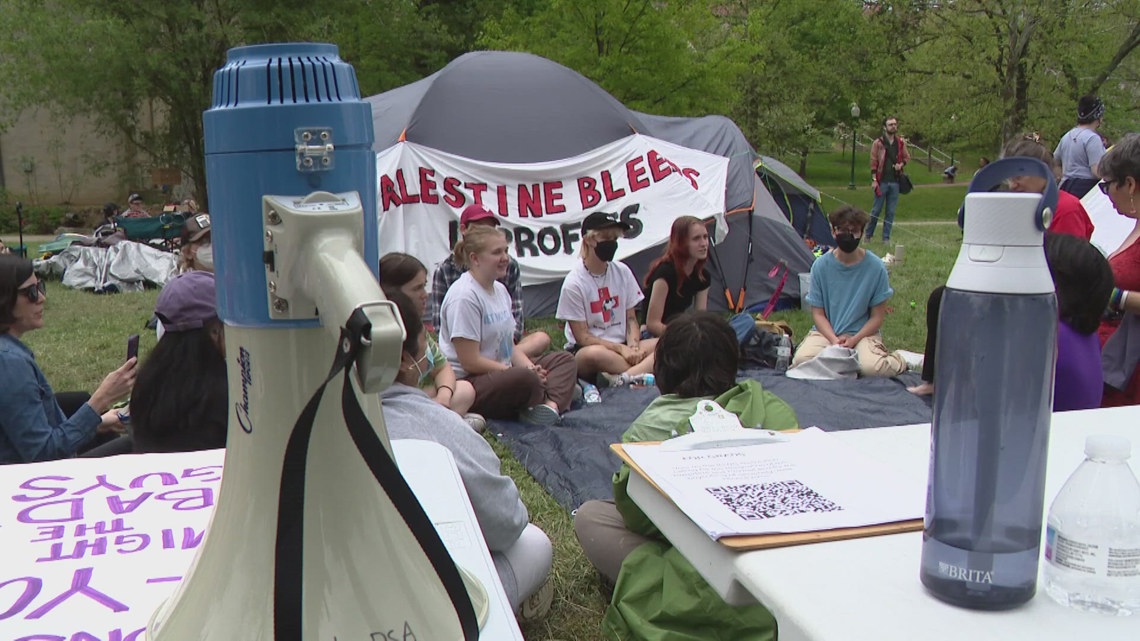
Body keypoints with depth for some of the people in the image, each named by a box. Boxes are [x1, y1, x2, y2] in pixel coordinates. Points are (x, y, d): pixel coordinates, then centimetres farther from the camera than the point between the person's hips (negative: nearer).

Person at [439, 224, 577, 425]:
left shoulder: (500, 289, 13)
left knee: (564, 360, 2)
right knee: (526, 379, -36)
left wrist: (529, 366, -7)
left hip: (503, 370, 10)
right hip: (468, 382, -10)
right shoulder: (464, 296, -17)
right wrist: (527, 372, -17)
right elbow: (470, 362, -21)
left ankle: (551, 406, -25)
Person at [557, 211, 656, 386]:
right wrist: (621, 348, -18)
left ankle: (621, 379, -37)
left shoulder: (622, 272, 5)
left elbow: (631, 318, 9)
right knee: (594, 354, -41)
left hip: (623, 347, 6)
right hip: (585, 350, -5)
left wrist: (633, 346, -12)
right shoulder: (573, 283, -10)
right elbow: (582, 337, -9)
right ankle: (641, 374, -25)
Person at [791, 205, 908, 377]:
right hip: (827, 332, 1)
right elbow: (817, 313, -1)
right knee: (801, 360, -28)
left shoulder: (875, 267, -6)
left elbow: (878, 316, -1)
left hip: (862, 333, -1)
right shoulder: (821, 266, -4)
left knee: (873, 367, -32)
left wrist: (854, 339, -16)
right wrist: (834, 340, -18)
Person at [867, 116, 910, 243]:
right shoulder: (878, 143, -3)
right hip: (882, 181, -3)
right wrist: (874, 180, -9)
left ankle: (886, 237, 13)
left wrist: (901, 164, -4)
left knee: (891, 211, 6)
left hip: (895, 181, 3)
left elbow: (907, 157, 18)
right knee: (877, 209, 1)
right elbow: (873, 162, -3)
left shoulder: (901, 142, 7)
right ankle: (869, 234, 16)